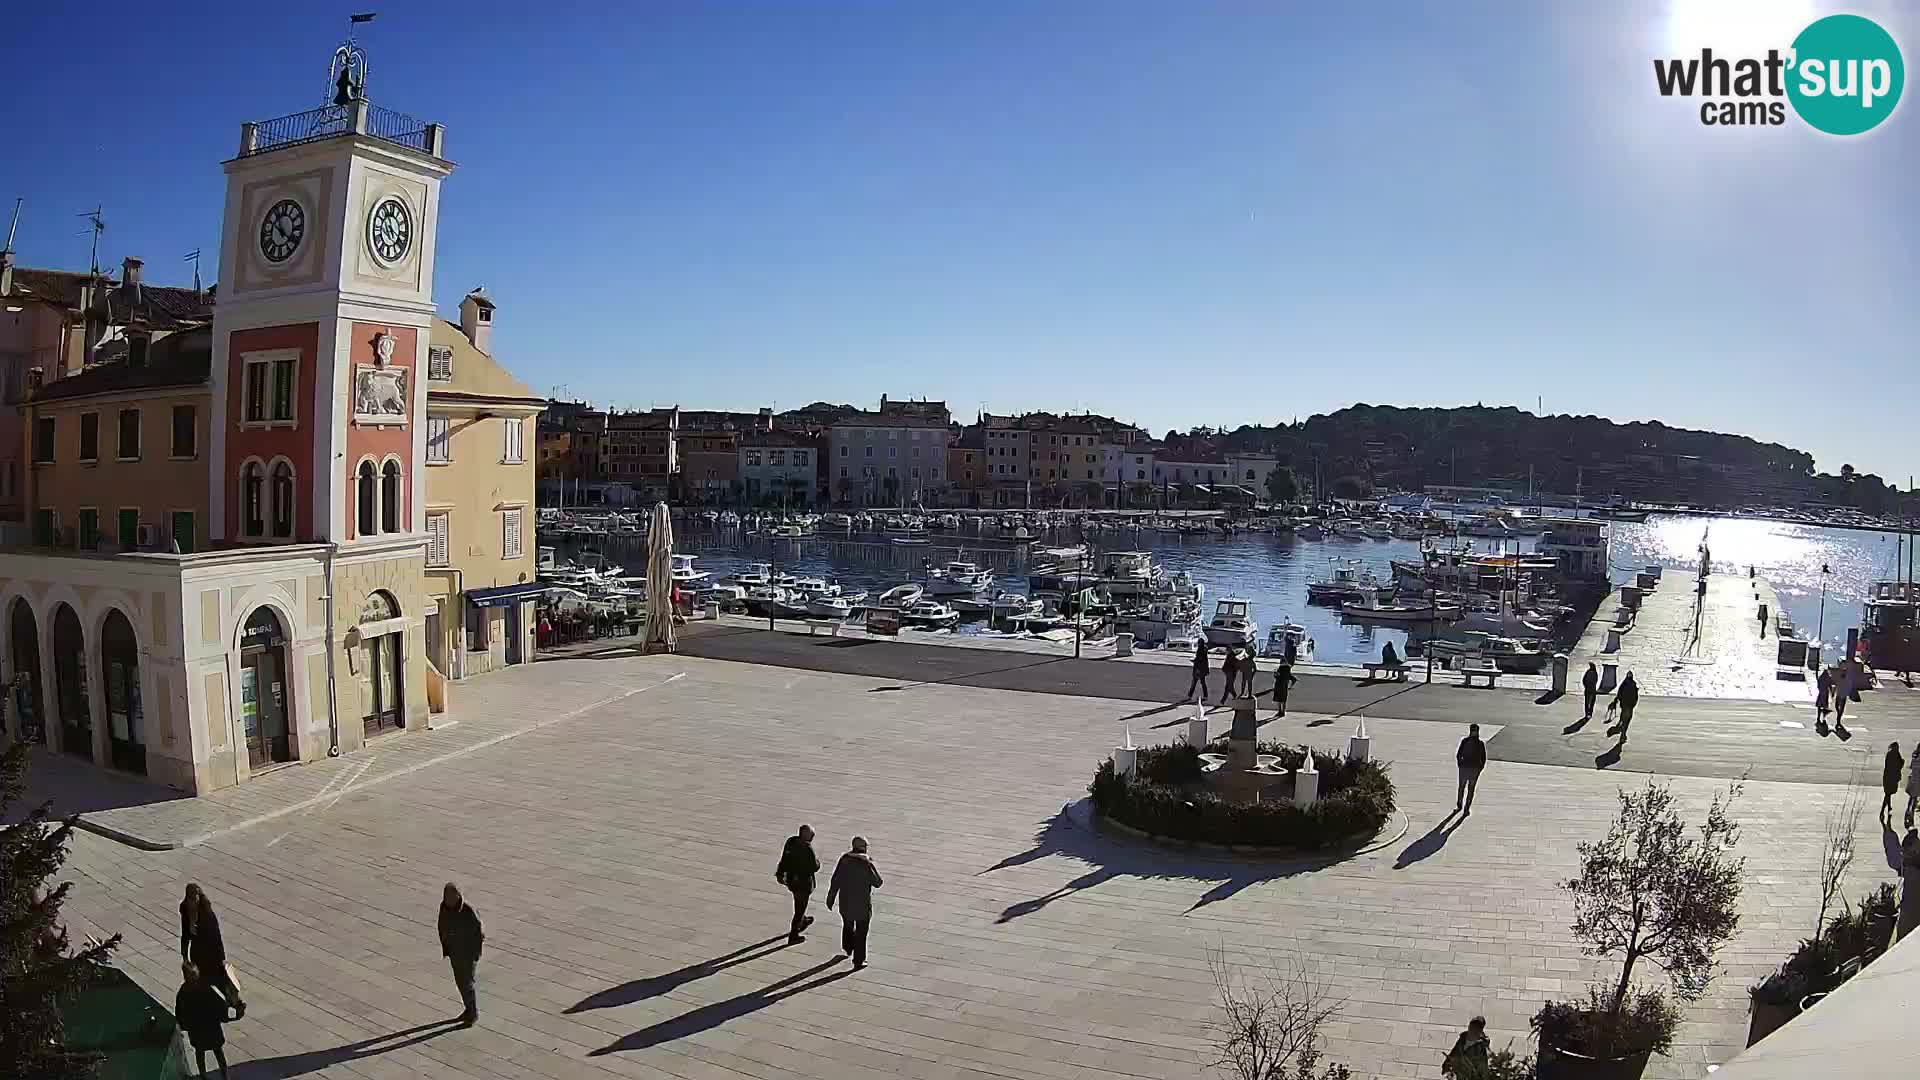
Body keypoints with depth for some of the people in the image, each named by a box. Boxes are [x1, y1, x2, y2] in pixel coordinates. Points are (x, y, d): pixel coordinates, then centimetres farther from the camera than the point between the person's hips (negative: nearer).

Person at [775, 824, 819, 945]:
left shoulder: (791, 841, -6)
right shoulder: (807, 848, -27)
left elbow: (784, 859, 4)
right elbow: (814, 867, -20)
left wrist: (780, 874, 14)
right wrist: (818, 863, 2)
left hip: (790, 879, 7)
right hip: (803, 881, -7)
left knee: (799, 902, 31)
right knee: (800, 907, 6)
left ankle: (802, 921, 54)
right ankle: (793, 937, 12)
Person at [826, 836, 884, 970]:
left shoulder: (844, 860, -7)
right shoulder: (866, 863, -17)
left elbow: (835, 881, -5)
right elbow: (877, 883, -8)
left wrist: (830, 898, 6)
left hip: (846, 902, 4)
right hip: (862, 904, -4)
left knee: (848, 925, 27)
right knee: (861, 932, 8)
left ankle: (848, 948, 48)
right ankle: (858, 961, 11)